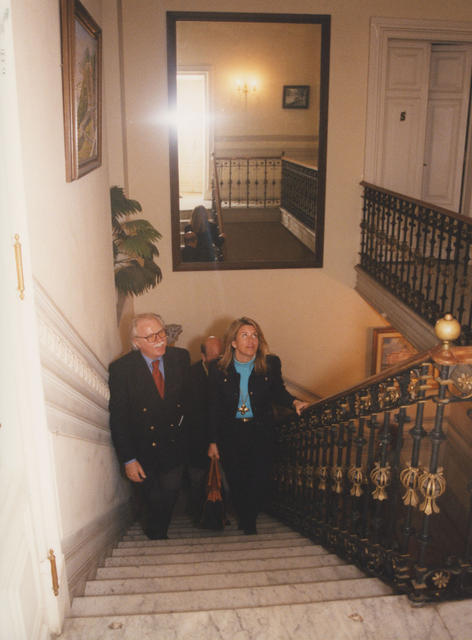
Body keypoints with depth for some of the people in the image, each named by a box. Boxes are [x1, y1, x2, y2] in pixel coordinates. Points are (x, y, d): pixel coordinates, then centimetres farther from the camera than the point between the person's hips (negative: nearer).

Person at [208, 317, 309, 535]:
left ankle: (249, 522, 26)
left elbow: (278, 393, 9)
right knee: (236, 482, 7)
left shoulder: (271, 364, -5)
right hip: (230, 433, 0)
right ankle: (247, 526, 33)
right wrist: (213, 441, 1)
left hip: (261, 432, 0)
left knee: (261, 481, -2)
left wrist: (294, 402, -12)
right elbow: (214, 408, 0)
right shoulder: (218, 369, -5)